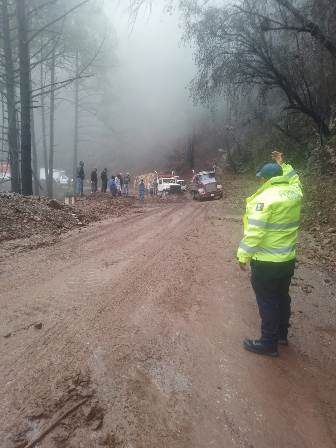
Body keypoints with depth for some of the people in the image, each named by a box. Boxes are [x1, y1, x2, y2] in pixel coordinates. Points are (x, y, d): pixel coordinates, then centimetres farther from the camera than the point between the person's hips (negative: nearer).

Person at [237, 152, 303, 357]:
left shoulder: (265, 198, -20)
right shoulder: (295, 193, 2)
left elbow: (254, 231, -22)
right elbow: (294, 179, 29)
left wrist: (244, 256, -14)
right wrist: (283, 164, 30)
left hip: (266, 262, -8)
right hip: (288, 259, 8)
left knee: (268, 303, 4)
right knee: (282, 297, 21)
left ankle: (269, 343, 16)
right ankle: (282, 334, 37)